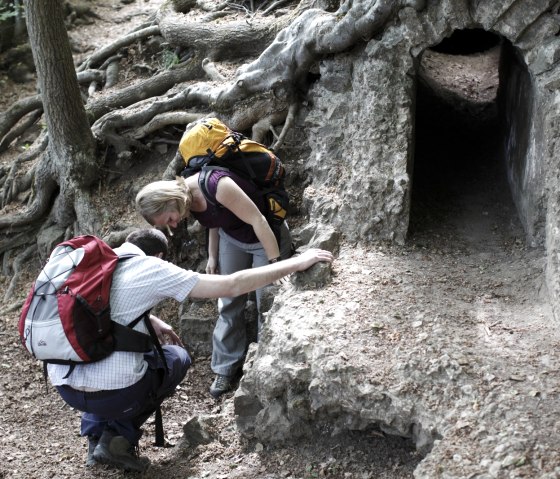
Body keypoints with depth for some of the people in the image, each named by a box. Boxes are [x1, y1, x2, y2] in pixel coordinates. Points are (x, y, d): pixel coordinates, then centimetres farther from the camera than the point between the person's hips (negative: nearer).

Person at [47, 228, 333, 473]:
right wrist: (296, 264, 2)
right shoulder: (154, 269, -5)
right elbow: (232, 286, -4)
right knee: (177, 358, 23)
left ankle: (96, 436, 22)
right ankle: (119, 437, 10)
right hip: (111, 393, -6)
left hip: (63, 387, 6)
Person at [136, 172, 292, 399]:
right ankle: (227, 368, 20)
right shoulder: (187, 195, -12)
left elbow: (258, 220, -31)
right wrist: (212, 256, 8)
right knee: (229, 303, 8)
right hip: (232, 238, 7)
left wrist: (275, 262, -27)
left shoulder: (217, 185, -37)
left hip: (268, 236, -7)